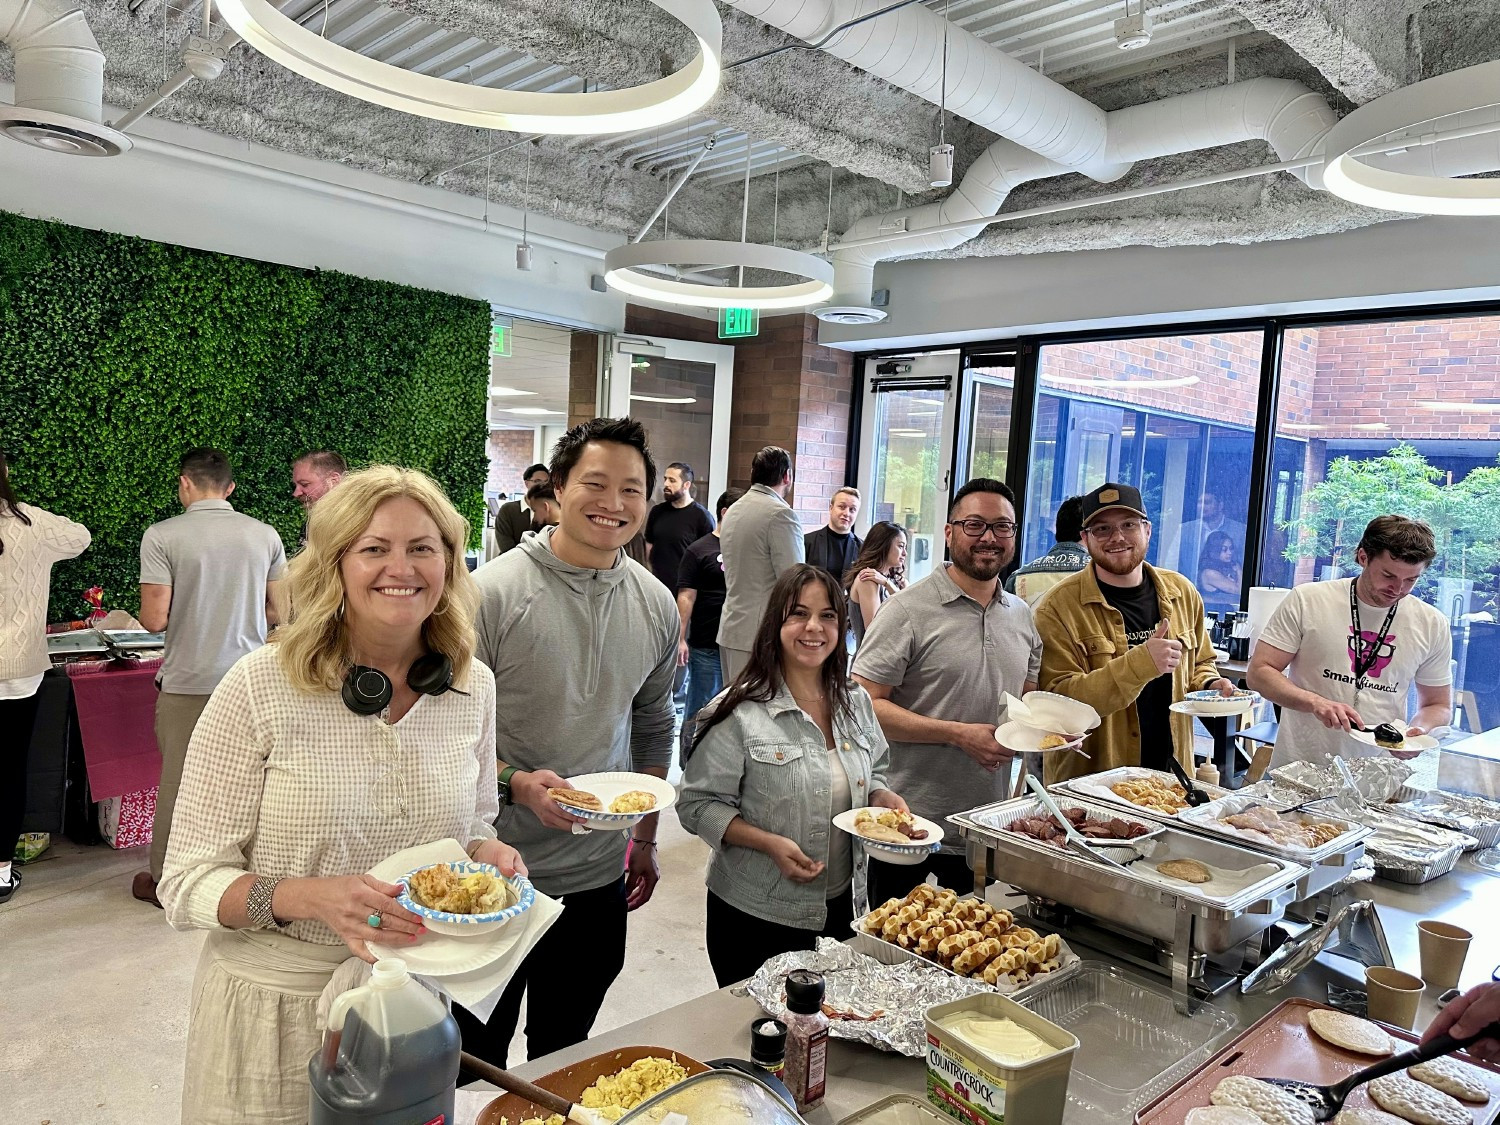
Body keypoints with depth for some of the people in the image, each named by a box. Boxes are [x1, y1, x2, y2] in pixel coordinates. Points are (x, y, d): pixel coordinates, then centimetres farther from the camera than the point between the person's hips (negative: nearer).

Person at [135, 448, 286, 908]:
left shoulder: (162, 536, -8)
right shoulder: (264, 535, 1)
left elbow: (155, 619, -11)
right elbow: (279, 610, 6)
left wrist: (186, 608, 11)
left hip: (188, 680, -2)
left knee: (179, 781, 11)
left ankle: (166, 880, 26)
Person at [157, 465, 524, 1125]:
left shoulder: (473, 686, -5)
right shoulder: (261, 687, -18)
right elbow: (187, 885, -14)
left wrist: (487, 854, -13)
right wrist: (313, 897, -30)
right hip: (275, 1006, -3)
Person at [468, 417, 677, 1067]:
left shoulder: (656, 606, 0)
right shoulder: (492, 591, -15)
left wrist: (645, 839, 12)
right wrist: (515, 784, -27)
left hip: (600, 875, 4)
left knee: (564, 1054, 23)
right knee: (474, 1060, 15)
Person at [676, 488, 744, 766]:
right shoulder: (699, 550, -1)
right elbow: (686, 597, -5)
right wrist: (681, 638, -11)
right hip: (707, 647, -4)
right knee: (700, 711, 6)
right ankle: (689, 765, 18)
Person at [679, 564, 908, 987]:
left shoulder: (856, 702, 2)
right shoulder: (741, 714, -16)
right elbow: (697, 804, -14)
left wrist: (881, 796, -6)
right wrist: (769, 843, -25)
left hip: (841, 907, 5)